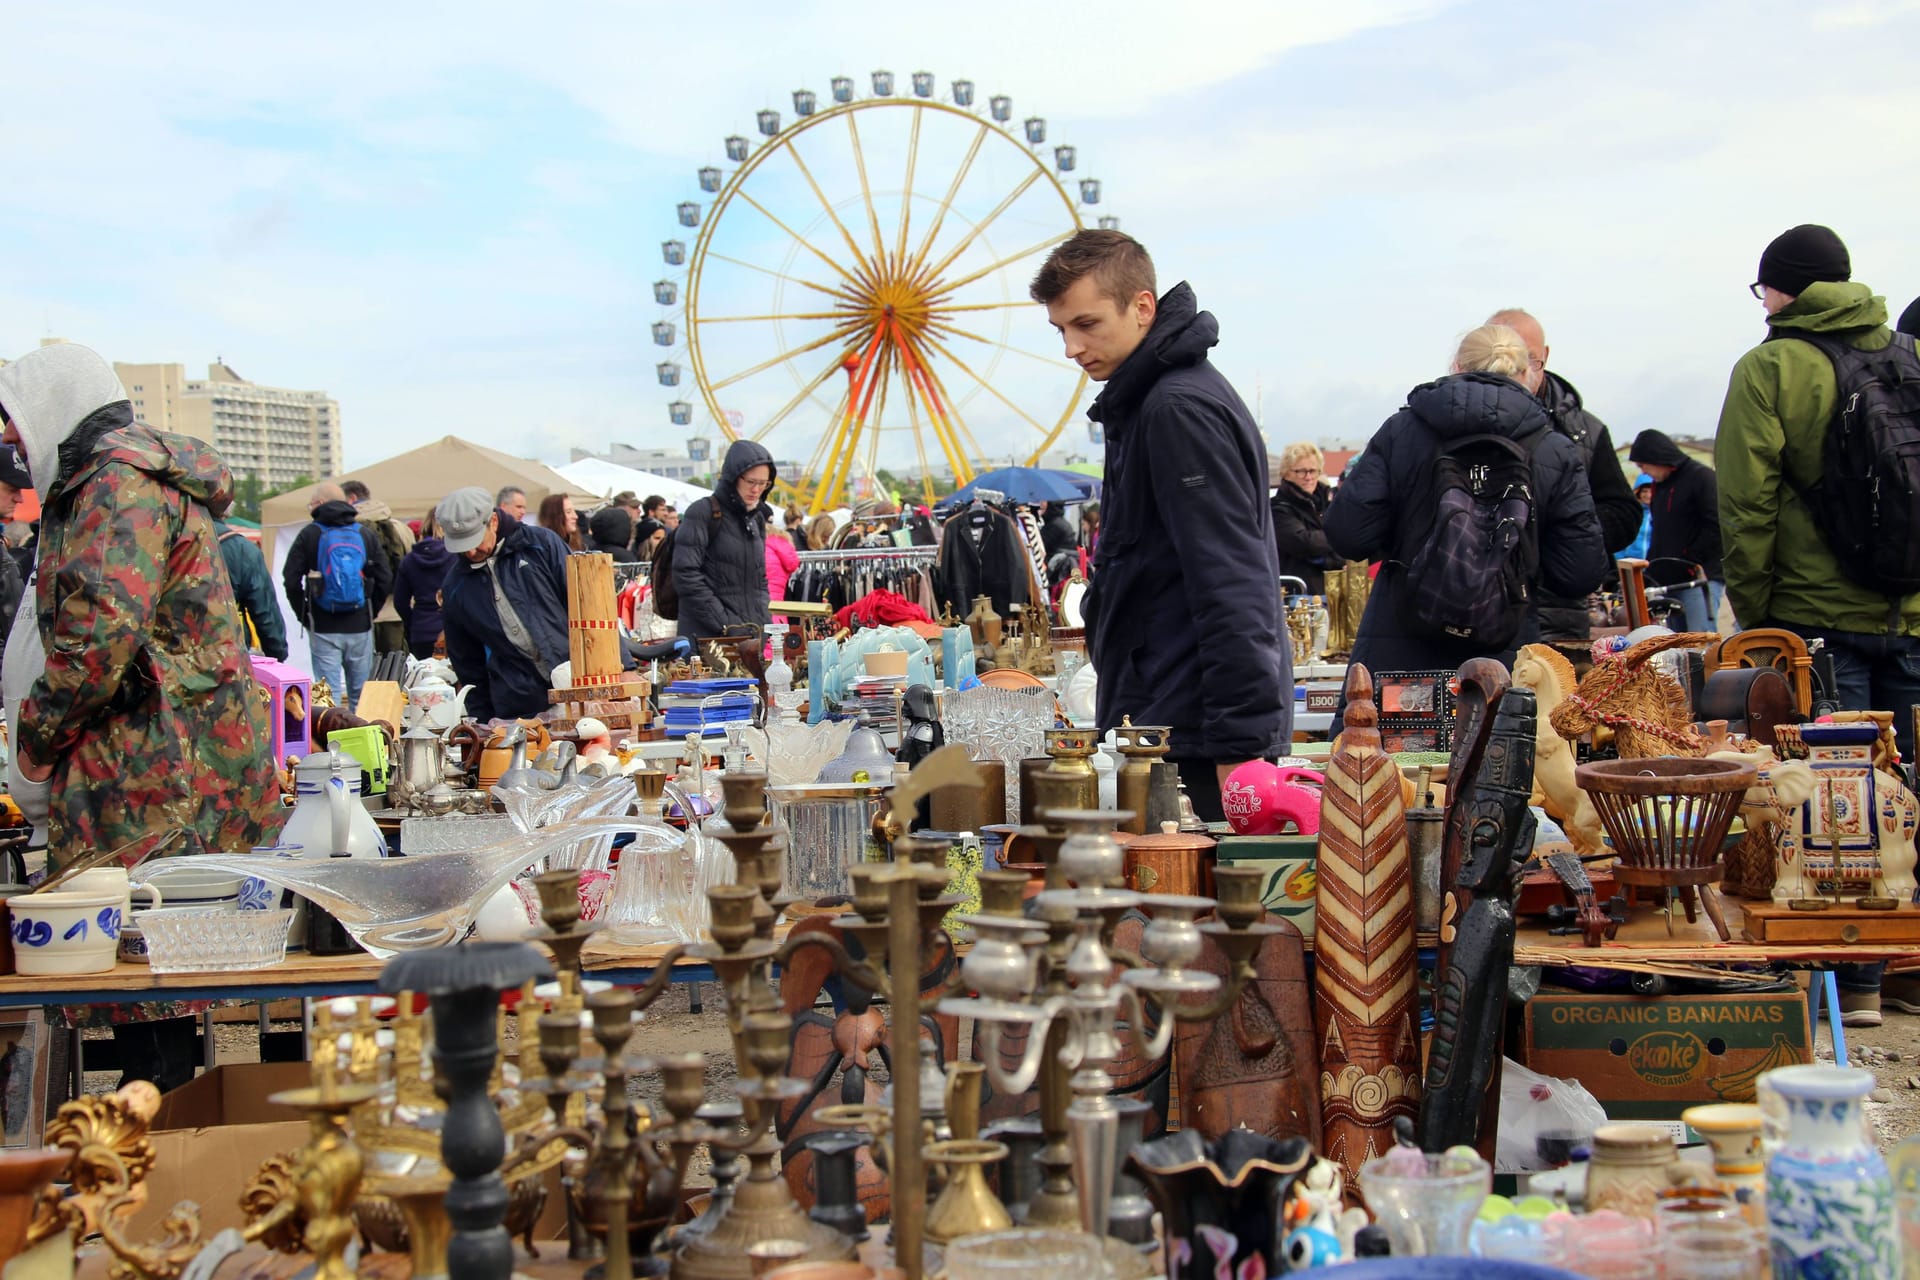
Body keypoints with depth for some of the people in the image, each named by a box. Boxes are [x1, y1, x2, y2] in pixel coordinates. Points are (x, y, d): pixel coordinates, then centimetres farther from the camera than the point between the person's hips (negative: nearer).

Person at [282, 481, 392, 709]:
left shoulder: (309, 534, -1)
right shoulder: (366, 534, 6)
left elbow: (291, 580, -6)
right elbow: (385, 579, 2)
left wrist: (305, 615, 3)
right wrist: (369, 612, 11)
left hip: (323, 628, -2)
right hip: (360, 628, 2)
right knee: (360, 695, 9)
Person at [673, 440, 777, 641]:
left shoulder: (756, 519, 15)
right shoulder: (703, 513, -6)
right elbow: (686, 576, -13)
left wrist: (763, 624, 5)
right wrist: (725, 625, -14)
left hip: (753, 636, 6)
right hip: (707, 639, -6)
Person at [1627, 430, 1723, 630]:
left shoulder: (1701, 477, -6)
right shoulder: (1660, 485, 21)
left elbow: (1716, 528, -14)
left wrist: (1688, 562, -15)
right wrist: (1650, 569, 12)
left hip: (1701, 578, -8)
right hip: (1668, 581, 8)